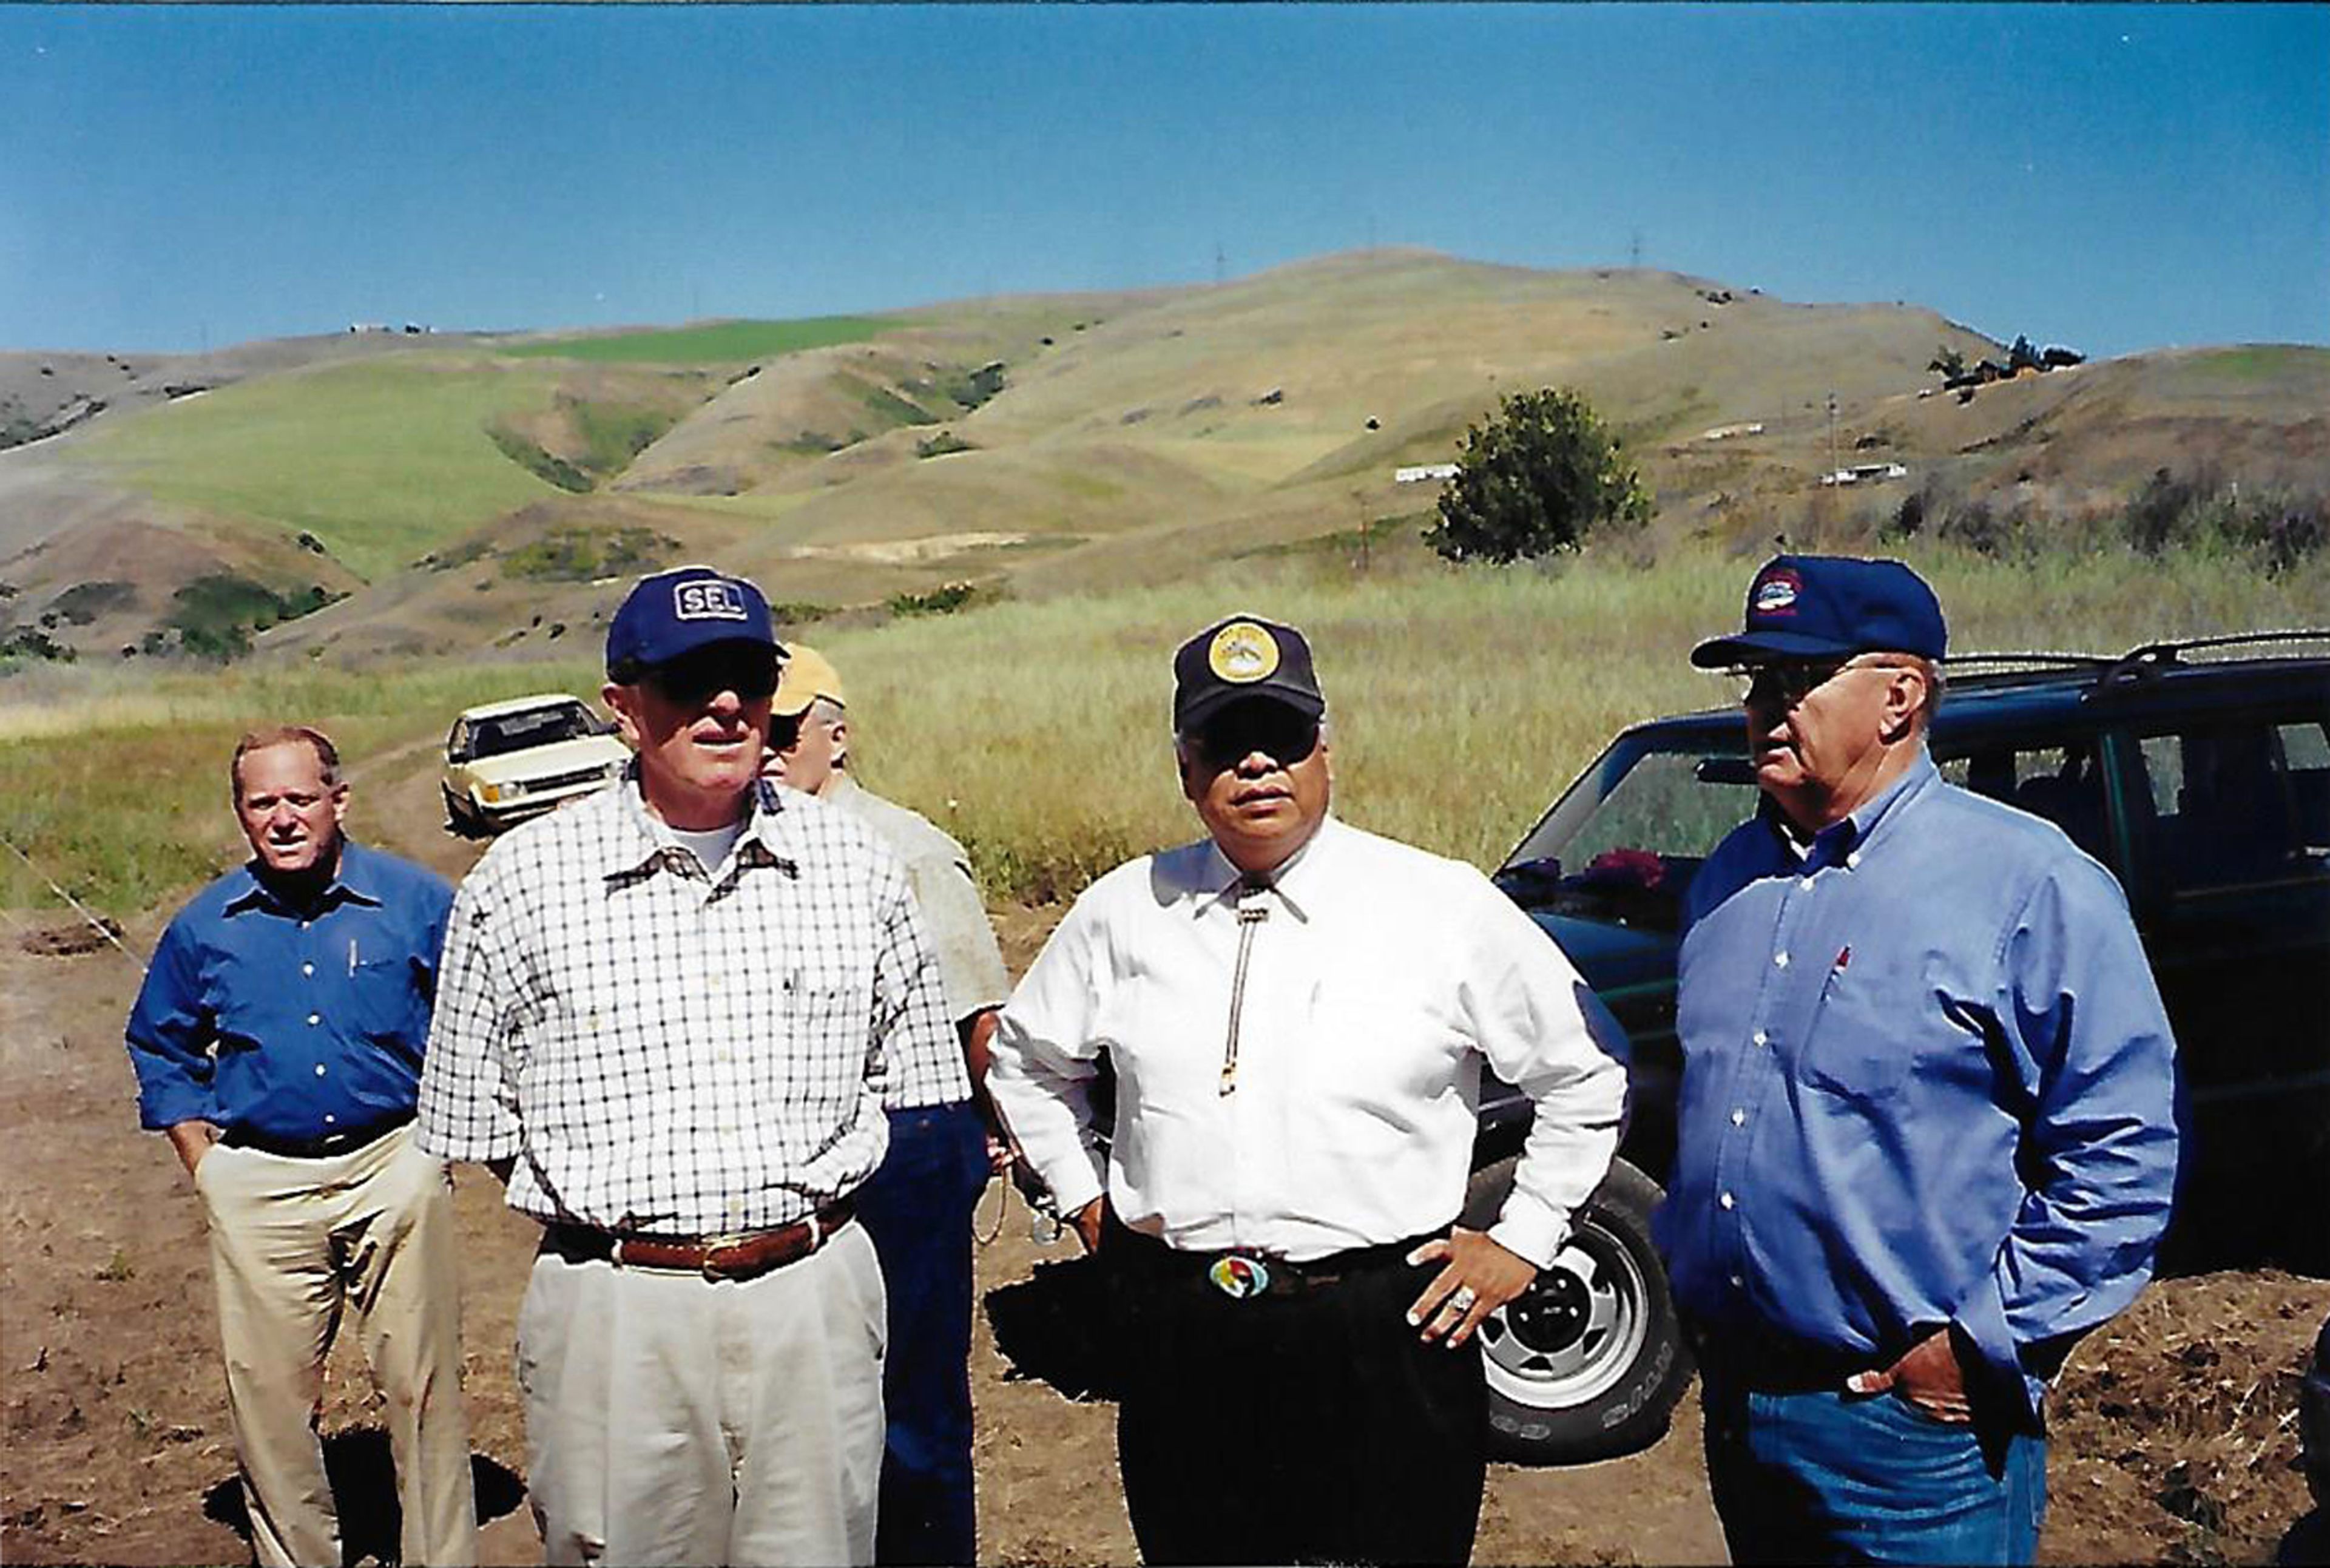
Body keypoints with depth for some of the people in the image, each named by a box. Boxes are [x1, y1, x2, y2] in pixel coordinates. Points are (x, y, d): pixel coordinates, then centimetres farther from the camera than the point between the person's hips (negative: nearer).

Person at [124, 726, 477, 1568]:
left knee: (423, 1387, 4)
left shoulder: (417, 902, -2)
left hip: (395, 1169, -2)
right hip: (259, 1186, 2)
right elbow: (162, 1050, 18)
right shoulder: (204, 926, 5)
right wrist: (204, 1163, 8)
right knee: (269, 1398, 8)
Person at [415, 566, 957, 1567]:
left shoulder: (857, 869, 4)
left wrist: (811, 1172, 7)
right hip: (615, 1308, -1)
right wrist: (612, 1180, 3)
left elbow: (915, 1075, 15)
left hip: (817, 1296, 2)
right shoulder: (521, 880, -2)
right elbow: (468, 1120, 6)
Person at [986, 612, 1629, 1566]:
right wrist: (1086, 1199, 14)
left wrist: (1523, 1242, 4)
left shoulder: (1447, 907, -2)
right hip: (1176, 1342, 3)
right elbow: (1025, 1059, 22)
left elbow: (1586, 1078, 7)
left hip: (1384, 1341, -2)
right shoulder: (1123, 912, 5)